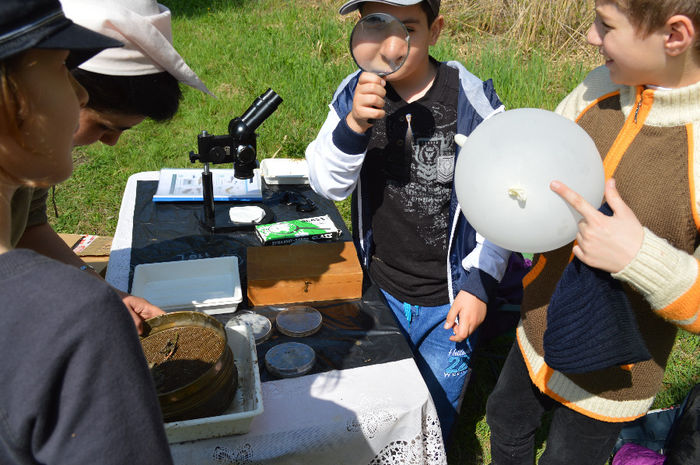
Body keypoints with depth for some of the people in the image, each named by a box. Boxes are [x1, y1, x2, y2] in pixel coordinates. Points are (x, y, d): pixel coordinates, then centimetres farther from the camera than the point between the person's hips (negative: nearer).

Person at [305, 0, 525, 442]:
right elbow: (328, 185, -15)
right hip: (380, 289, 3)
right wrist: (354, 124, -32)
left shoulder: (473, 101, -17)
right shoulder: (354, 93, -8)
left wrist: (480, 283, -13)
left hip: (448, 302, -2)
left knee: (435, 413, 17)